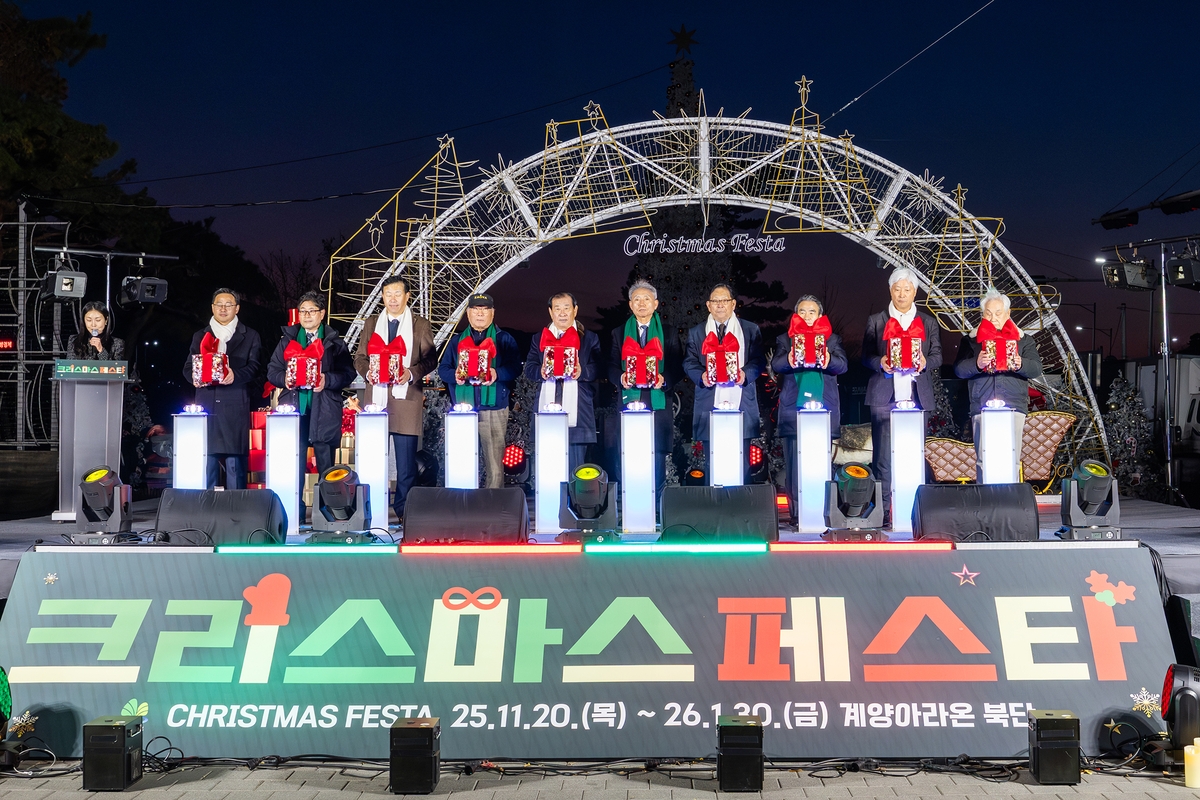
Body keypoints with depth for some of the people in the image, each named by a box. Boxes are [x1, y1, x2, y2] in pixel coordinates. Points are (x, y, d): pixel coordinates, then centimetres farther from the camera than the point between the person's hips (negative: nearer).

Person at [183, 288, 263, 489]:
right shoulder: (199, 336, 20)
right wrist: (194, 377, -10)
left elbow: (254, 367, 1)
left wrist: (236, 375, -19)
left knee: (235, 462, -5)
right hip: (206, 404, 2)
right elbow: (188, 367, 14)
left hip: (235, 406, -2)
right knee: (206, 461, -2)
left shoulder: (250, 336, 12)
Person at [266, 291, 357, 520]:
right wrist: (284, 378, -9)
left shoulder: (334, 342, 9)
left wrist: (328, 380, -16)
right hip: (295, 408, 1)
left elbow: (348, 373, 1)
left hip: (324, 412, -1)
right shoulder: (287, 340, 15)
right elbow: (272, 370, 12)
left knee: (325, 463, 1)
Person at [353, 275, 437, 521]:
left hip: (406, 397, -2)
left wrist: (412, 373, -14)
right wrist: (367, 372, -8)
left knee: (406, 460, -2)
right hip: (377, 397, 2)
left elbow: (430, 359, 4)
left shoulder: (421, 325, 6)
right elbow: (359, 357, 14)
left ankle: (403, 510, 6)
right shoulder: (371, 323, 14)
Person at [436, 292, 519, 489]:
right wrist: (454, 375, -12)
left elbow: (514, 367, -3)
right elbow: (443, 368, 10)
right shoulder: (457, 341, 18)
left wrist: (497, 374, -23)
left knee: (495, 463, -5)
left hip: (494, 410, -2)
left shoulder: (504, 339, 10)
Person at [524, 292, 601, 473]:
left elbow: (597, 368, 3)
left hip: (577, 412, -1)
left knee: (575, 463, -4)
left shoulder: (589, 339, 13)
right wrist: (541, 372, -12)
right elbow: (529, 369, 10)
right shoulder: (538, 339, 18)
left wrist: (582, 372, -18)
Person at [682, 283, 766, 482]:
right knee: (712, 463, 0)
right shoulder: (696, 333, 15)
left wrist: (746, 373, -15)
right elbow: (689, 363, 8)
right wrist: (701, 376, -13)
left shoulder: (751, 330, 12)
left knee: (742, 462, -1)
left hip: (741, 404, 0)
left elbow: (759, 360, 6)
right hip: (710, 405, 1)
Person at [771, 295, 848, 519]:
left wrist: (829, 360, -23)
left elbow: (842, 365, -1)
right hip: (793, 409, 0)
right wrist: (788, 361, -24)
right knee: (794, 461, -4)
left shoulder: (832, 339, 16)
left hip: (823, 409, 0)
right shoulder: (785, 339, 16)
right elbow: (776, 365, -1)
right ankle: (797, 511, -2)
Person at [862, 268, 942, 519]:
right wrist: (880, 363, -14)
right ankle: (886, 510, -3)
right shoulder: (876, 321, 11)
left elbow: (937, 355, 11)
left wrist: (925, 363, -11)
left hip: (916, 395, 1)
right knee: (884, 455, -5)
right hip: (884, 396, -1)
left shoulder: (928, 323, 15)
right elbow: (866, 356, 7)